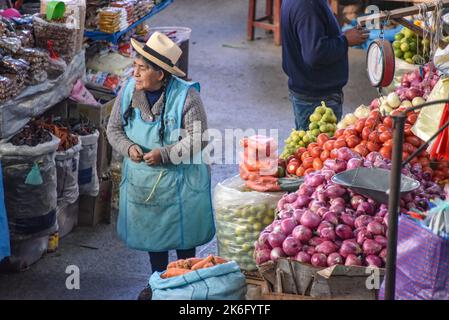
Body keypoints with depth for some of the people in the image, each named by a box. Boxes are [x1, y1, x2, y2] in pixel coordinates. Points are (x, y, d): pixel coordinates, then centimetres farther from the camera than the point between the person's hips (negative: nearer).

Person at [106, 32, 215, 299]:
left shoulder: (186, 97, -22)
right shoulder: (129, 91, -7)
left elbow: (198, 138, -20)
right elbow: (114, 128, 4)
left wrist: (164, 154, -28)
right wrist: (128, 147, -17)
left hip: (180, 180, -4)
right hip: (142, 180, 5)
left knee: (182, 234, 10)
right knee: (151, 230, 17)